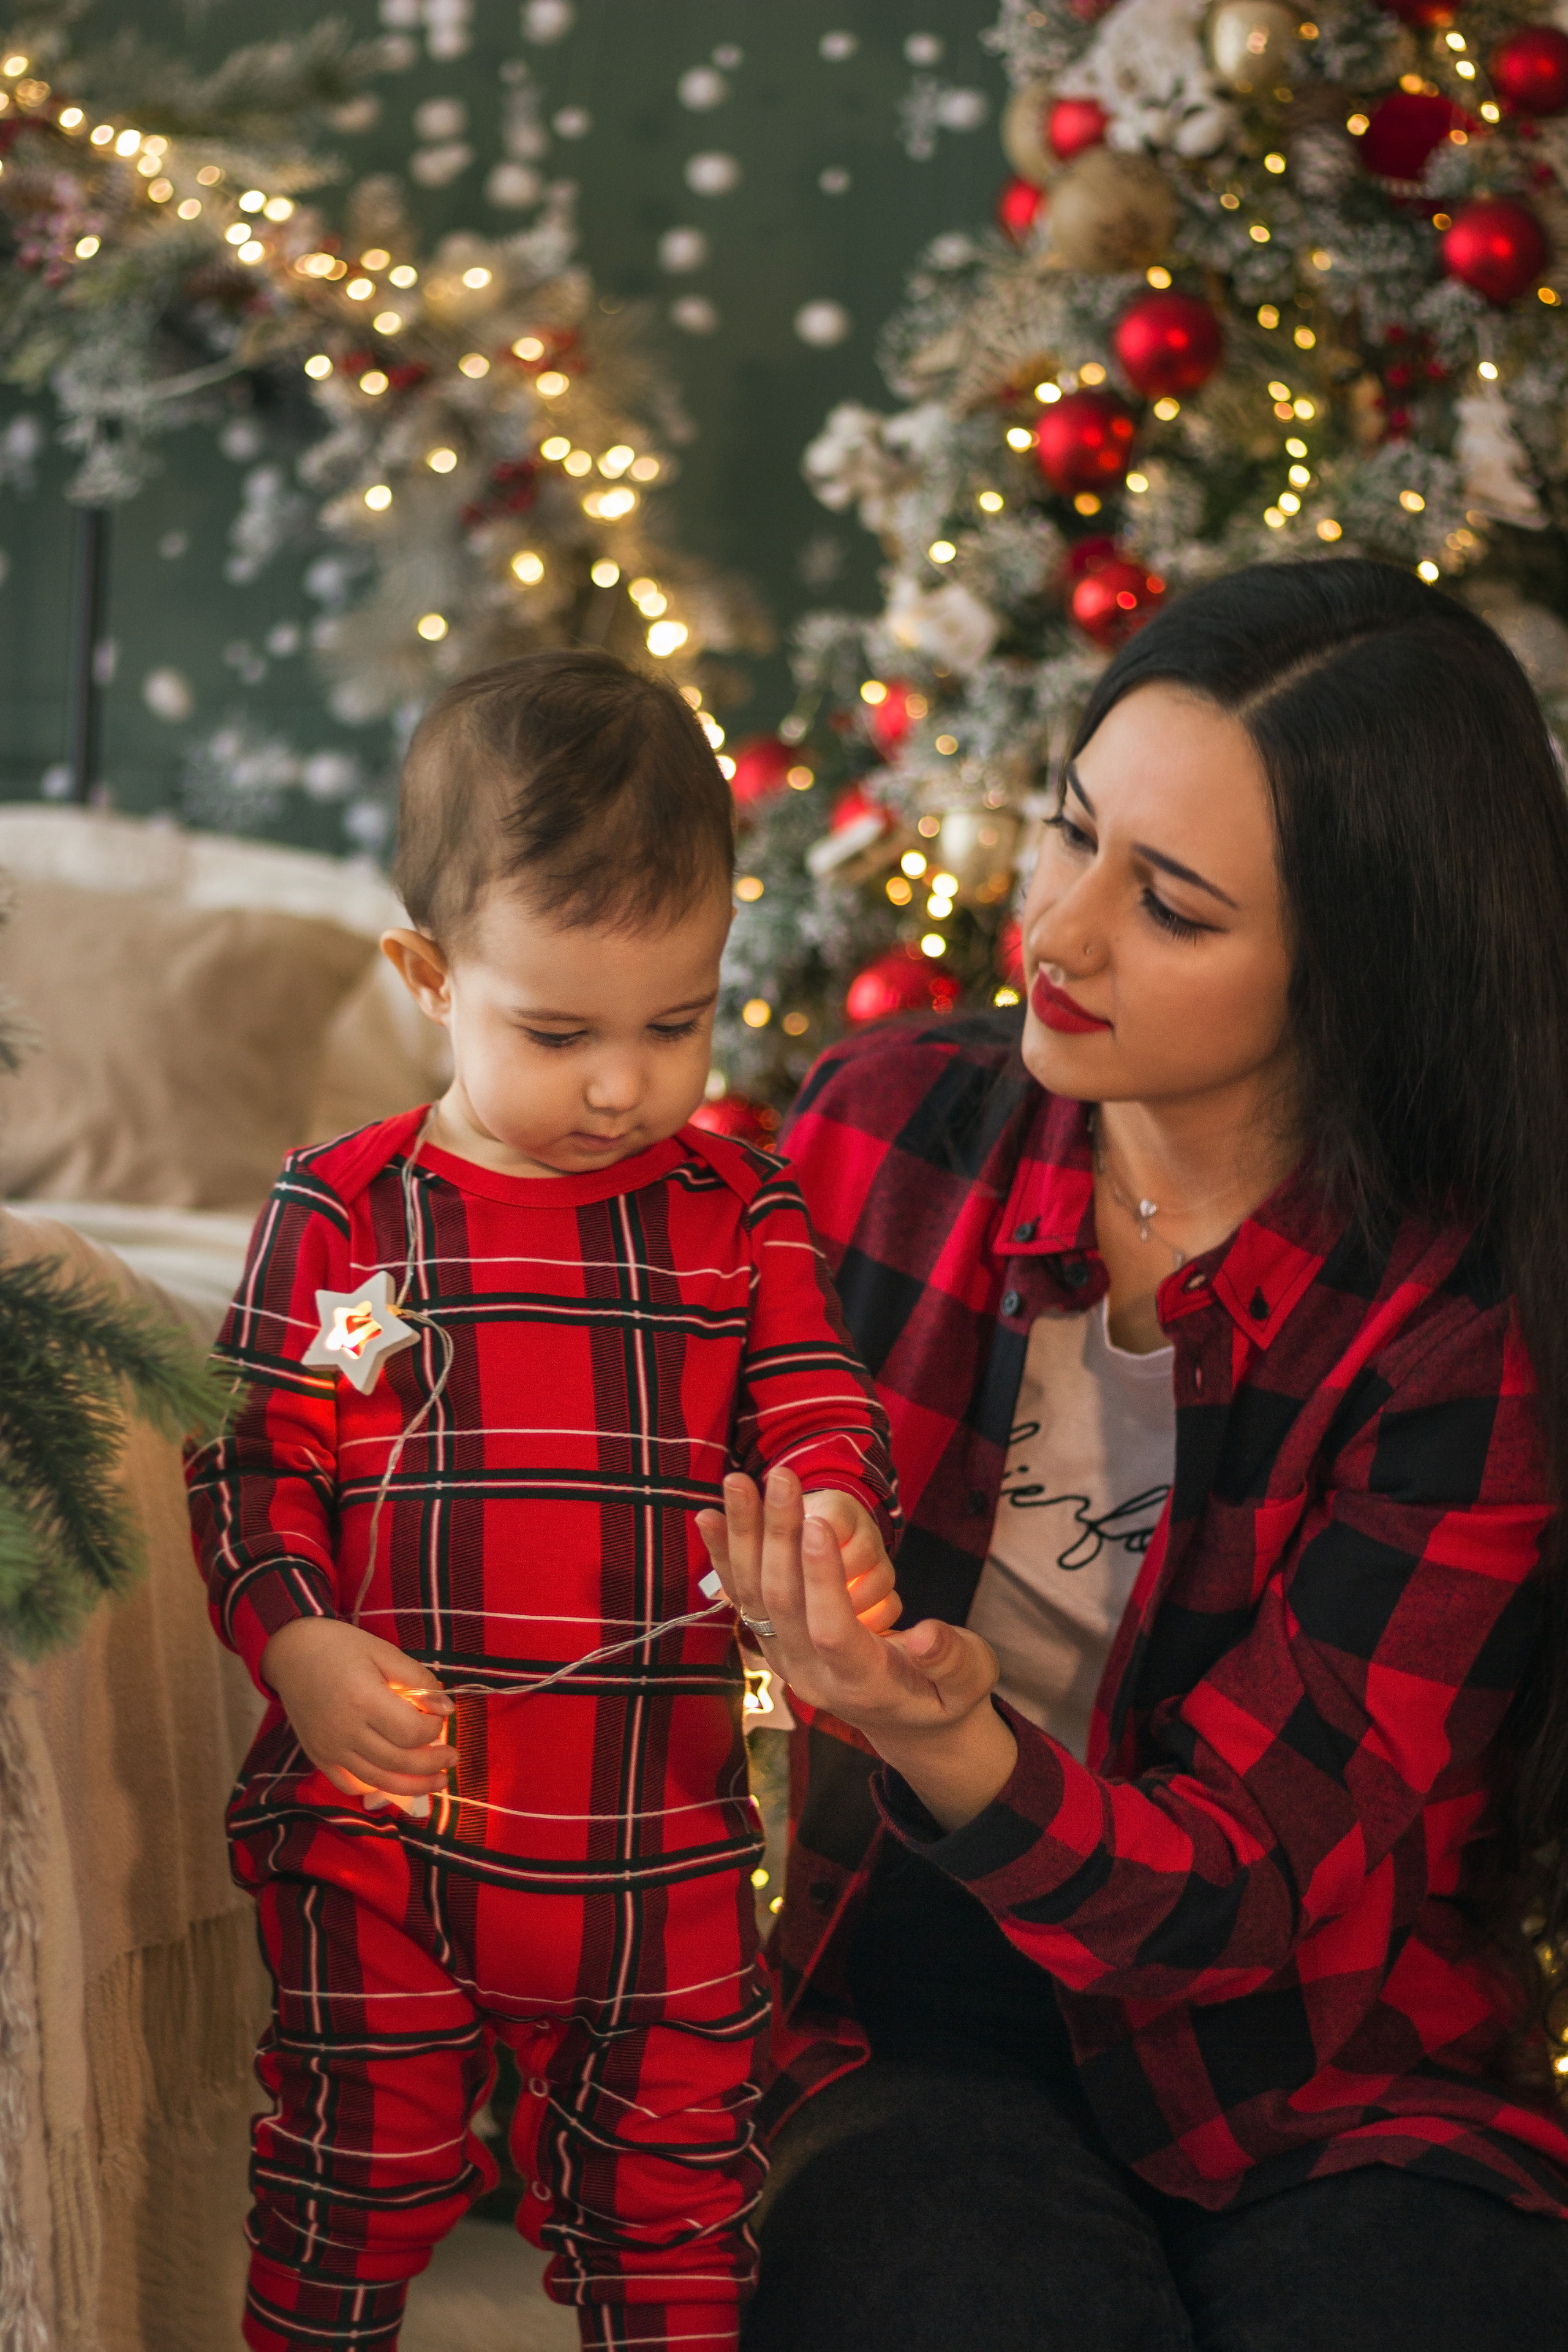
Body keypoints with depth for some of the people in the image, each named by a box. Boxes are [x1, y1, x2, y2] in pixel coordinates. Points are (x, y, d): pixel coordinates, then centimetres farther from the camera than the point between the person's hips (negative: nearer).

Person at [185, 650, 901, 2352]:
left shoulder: (740, 1218, 4)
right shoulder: (343, 1211, -2)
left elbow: (819, 1414, 3)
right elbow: (248, 1458, -1)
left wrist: (828, 1509, -21)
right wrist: (296, 1641, -17)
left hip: (661, 1836, 2)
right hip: (378, 1813, -1)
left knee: (675, 2194, 11)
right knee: (359, 2170, 10)